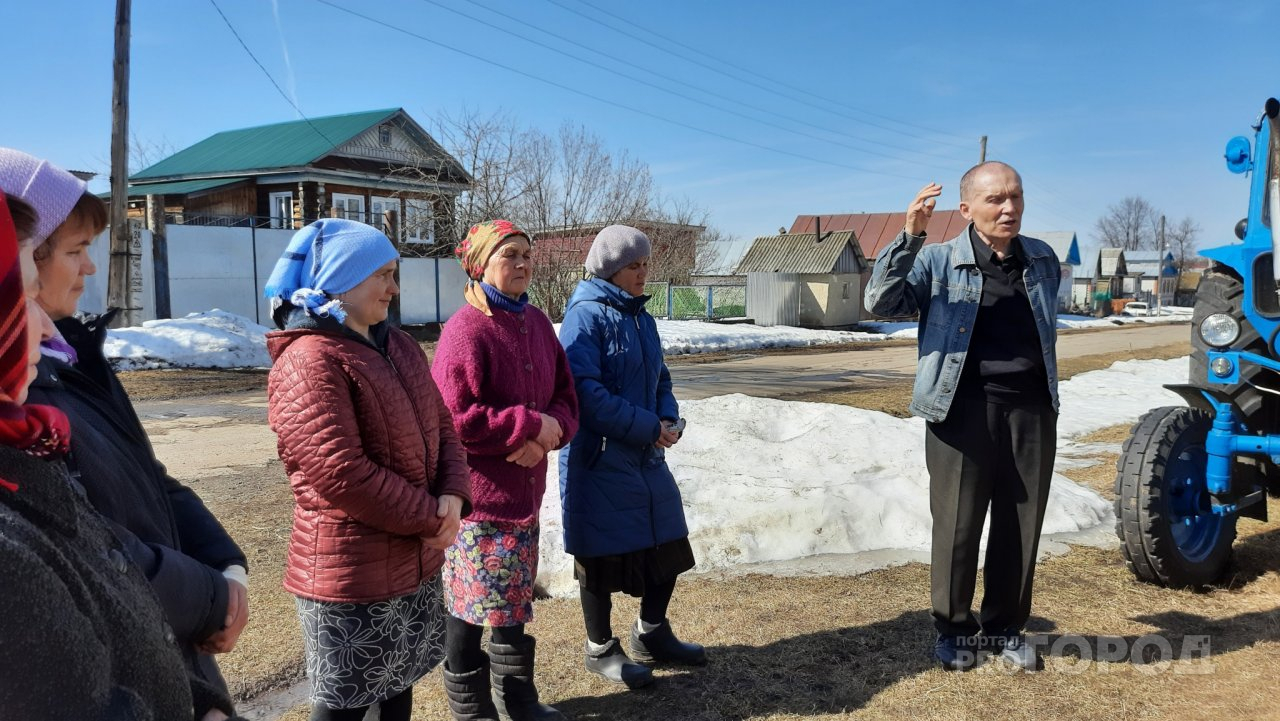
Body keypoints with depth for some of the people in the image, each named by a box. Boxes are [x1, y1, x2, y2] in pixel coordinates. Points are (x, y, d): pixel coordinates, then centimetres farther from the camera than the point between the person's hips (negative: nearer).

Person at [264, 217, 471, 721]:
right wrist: (430, 517, -16)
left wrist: (452, 497, -9)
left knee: (399, 680, 22)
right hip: (351, 571, -8)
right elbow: (342, 474, -25)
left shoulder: (399, 347, 8)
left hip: (416, 559, 8)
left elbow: (441, 427, 9)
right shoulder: (309, 361, -19)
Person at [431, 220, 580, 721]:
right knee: (471, 603, 5)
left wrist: (548, 433, -12)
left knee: (514, 599, 19)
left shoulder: (537, 323, 8)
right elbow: (456, 418, -22)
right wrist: (530, 425, -19)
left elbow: (565, 396, 9)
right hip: (476, 491, -7)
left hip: (524, 486, 8)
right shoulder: (465, 331, -16)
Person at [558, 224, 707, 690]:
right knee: (601, 556, 6)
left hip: (647, 458, 8)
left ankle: (651, 634, 35)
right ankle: (600, 650, 26)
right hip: (600, 460, -8)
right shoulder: (586, 316, -15)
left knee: (668, 544, 14)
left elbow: (659, 378, 17)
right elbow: (584, 390, -24)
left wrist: (669, 418, -3)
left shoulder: (640, 316, 11)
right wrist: (647, 427, -20)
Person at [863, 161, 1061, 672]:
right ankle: (954, 629, 21)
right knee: (957, 525, 4)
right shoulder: (938, 261, -4)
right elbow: (880, 303, -17)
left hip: (1031, 409, 4)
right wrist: (909, 237, -27)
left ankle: (1005, 627, 27)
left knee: (1021, 526, 10)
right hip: (962, 410, -4)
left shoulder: (1043, 259, 10)